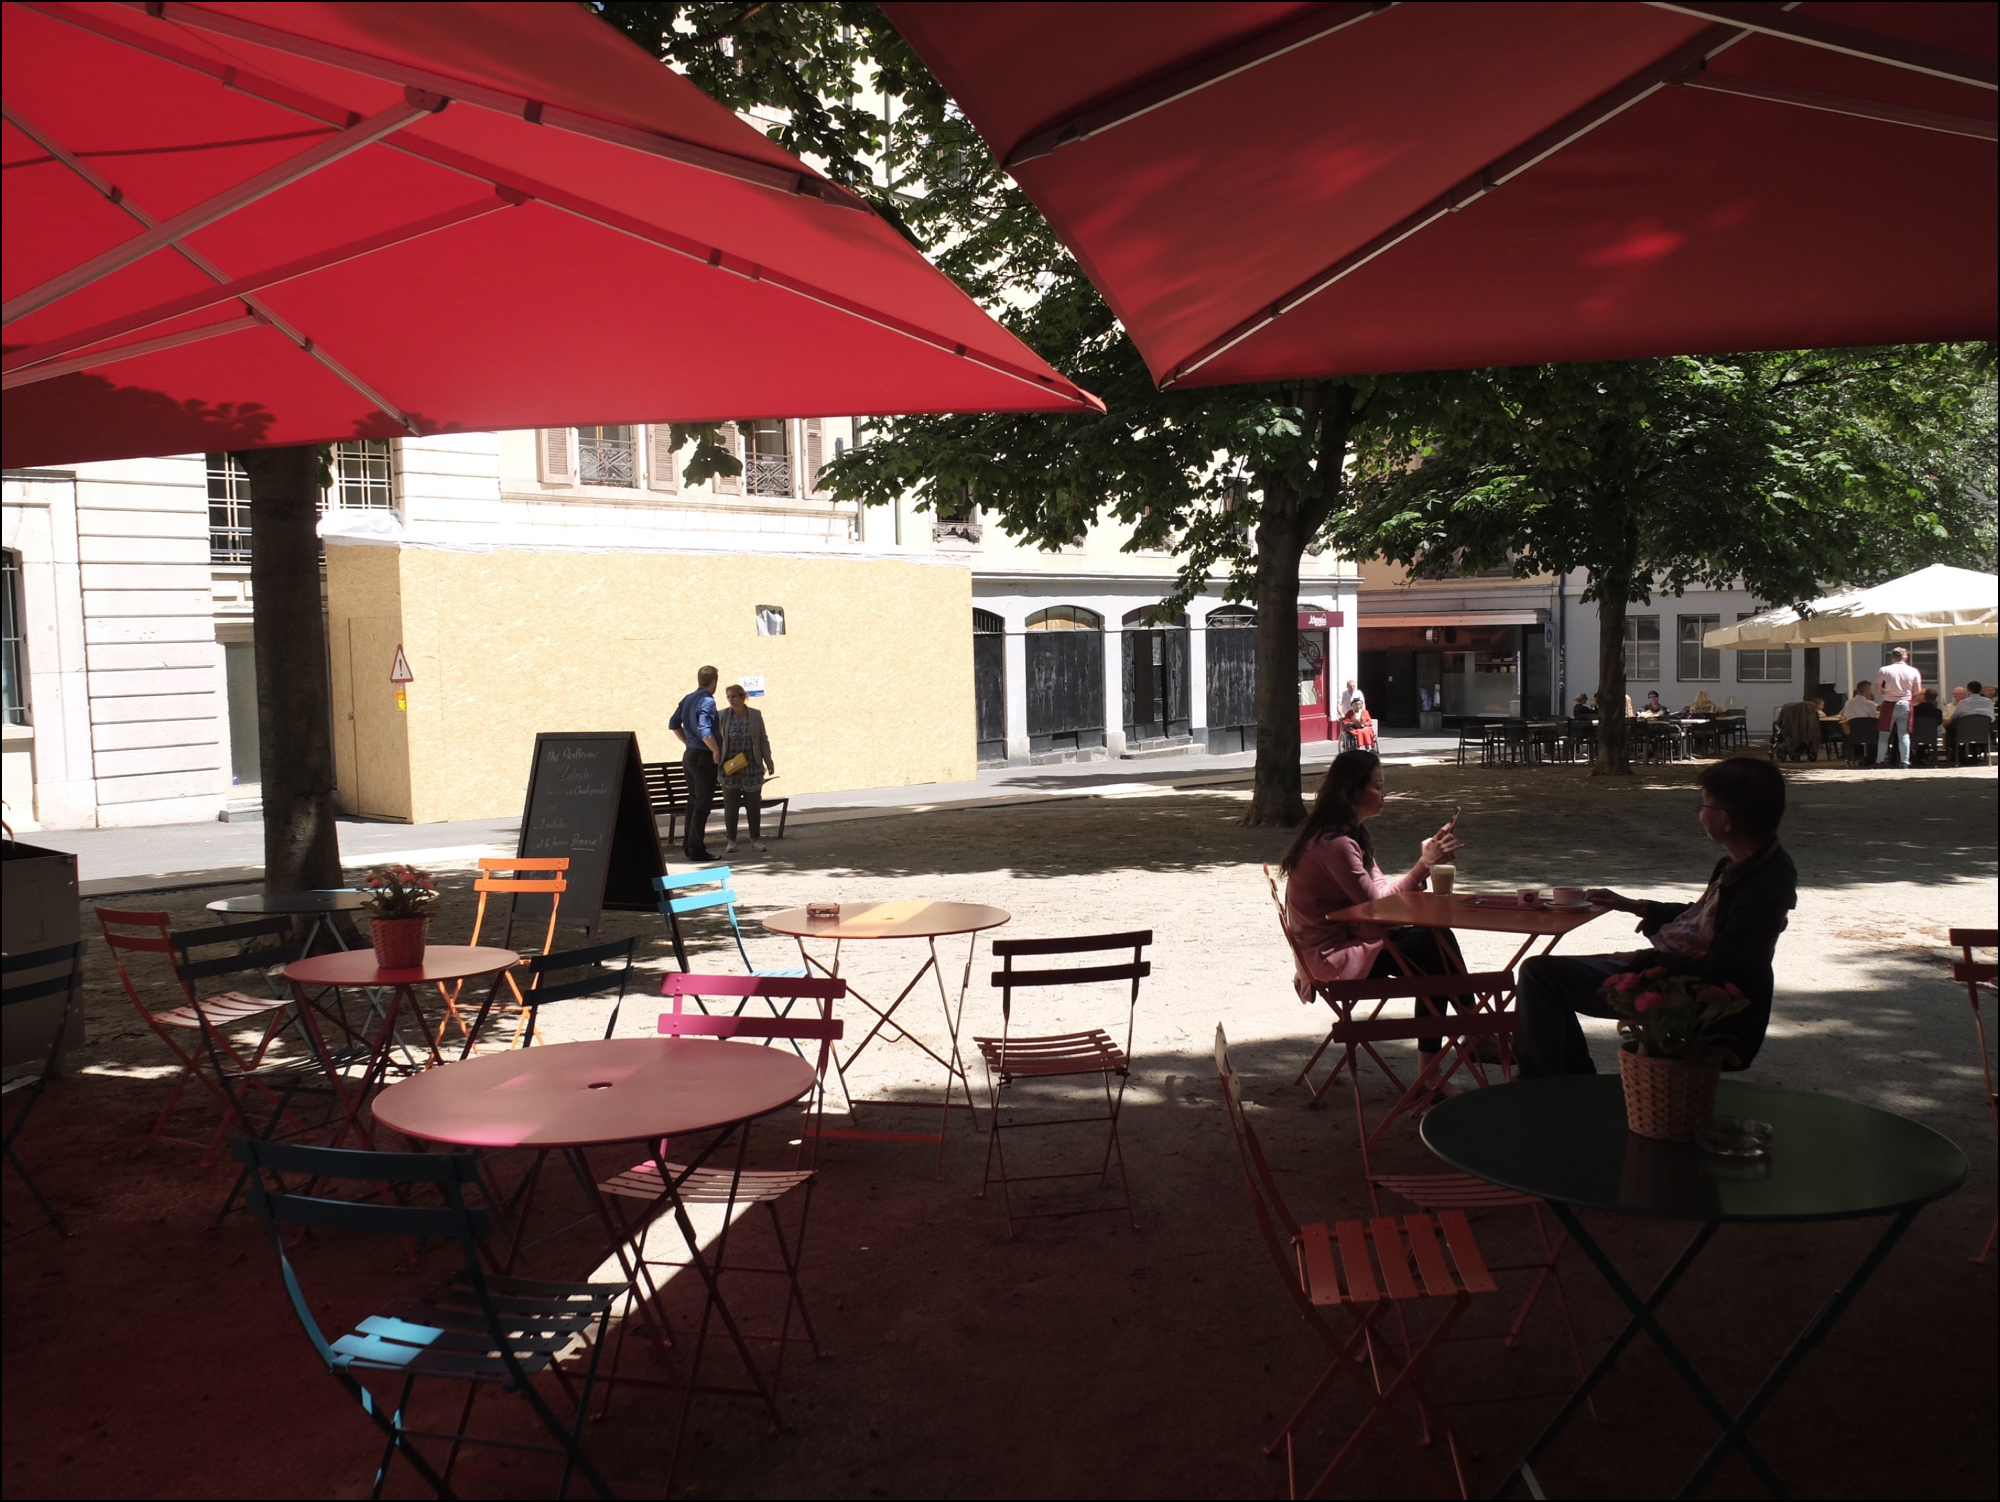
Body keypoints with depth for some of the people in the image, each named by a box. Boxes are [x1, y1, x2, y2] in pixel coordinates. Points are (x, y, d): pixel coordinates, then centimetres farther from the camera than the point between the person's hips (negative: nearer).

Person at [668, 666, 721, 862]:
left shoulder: (687, 699, 9)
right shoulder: (707, 702, -17)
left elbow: (673, 724, 17)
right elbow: (705, 731, -28)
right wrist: (716, 751, -16)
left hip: (689, 754, 9)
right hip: (703, 757, -9)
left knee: (694, 801, 17)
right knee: (703, 804, -3)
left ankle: (688, 845, 23)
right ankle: (696, 849, -2)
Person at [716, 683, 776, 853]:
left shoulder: (755, 715, 2)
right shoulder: (722, 716, -1)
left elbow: (763, 741, 7)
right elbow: (715, 740, 1)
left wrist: (769, 763, 6)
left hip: (752, 767, 1)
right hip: (730, 768, -1)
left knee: (754, 805, 7)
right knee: (730, 805, 3)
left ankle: (756, 838, 18)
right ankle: (731, 841, 11)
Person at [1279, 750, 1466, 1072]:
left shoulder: (1348, 834, 13)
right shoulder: (1335, 843, -21)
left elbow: (1380, 886, 8)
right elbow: (1374, 900, -20)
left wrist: (1427, 861, -6)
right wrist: (1423, 865, -18)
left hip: (1347, 938, 10)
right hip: (1332, 956, -10)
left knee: (1436, 939, -1)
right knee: (1438, 944, -14)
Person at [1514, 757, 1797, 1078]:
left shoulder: (1766, 888, -27)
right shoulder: (1743, 864, 2)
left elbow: (1716, 971, -27)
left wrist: (1642, 962, -16)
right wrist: (1635, 906, 24)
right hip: (1668, 965, 10)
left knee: (1541, 973, -12)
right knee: (1540, 971, 14)